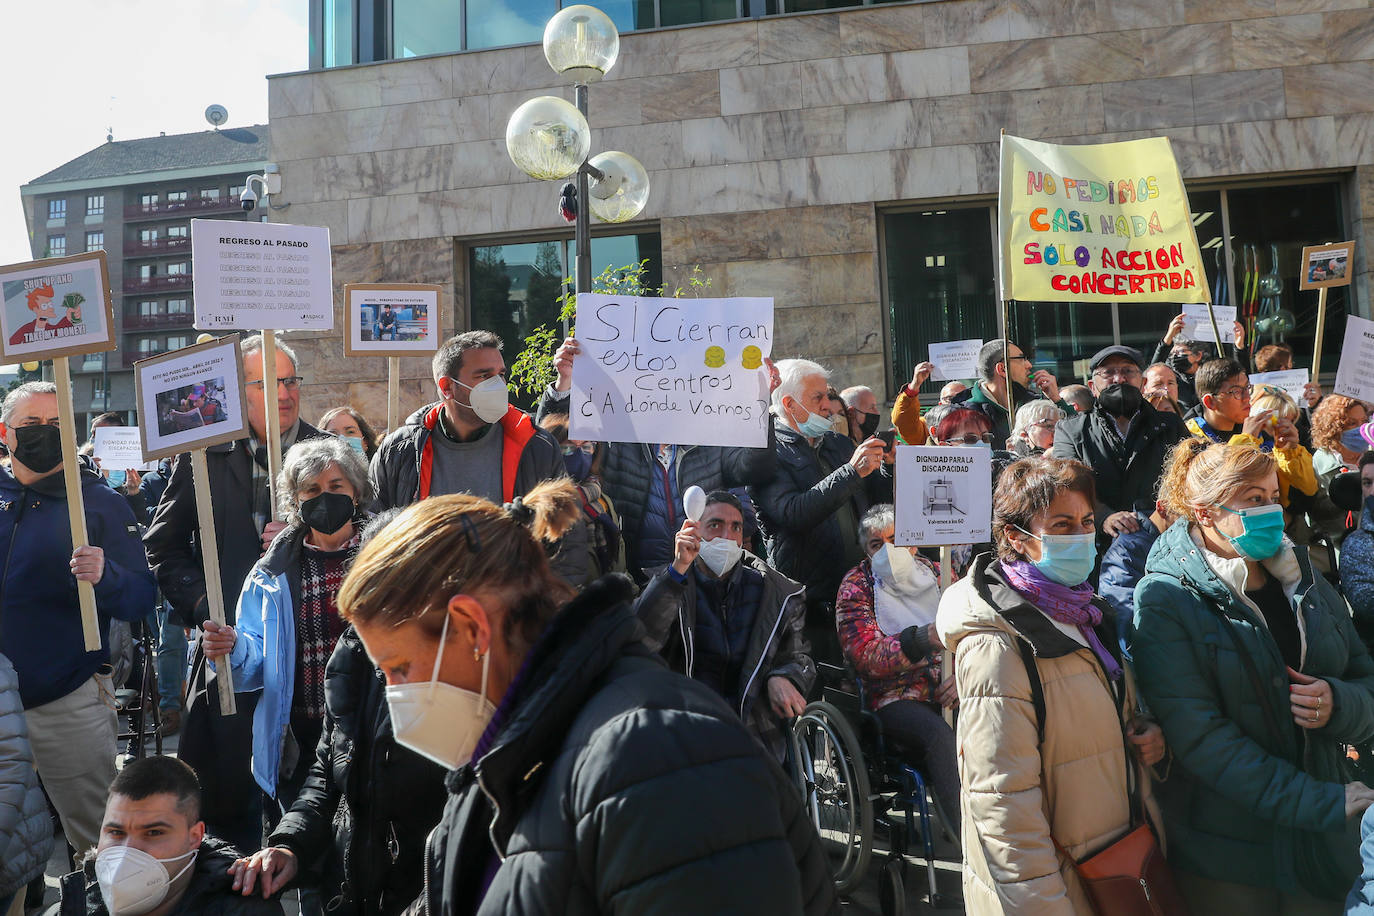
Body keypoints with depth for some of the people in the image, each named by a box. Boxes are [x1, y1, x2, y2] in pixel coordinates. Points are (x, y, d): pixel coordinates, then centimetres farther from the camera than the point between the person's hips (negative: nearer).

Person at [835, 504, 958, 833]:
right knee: (940, 736, -34)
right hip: (895, 698, -3)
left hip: (948, 693, 4)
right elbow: (865, 656, -9)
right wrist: (922, 640, -25)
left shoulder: (937, 575, 16)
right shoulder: (856, 586, 4)